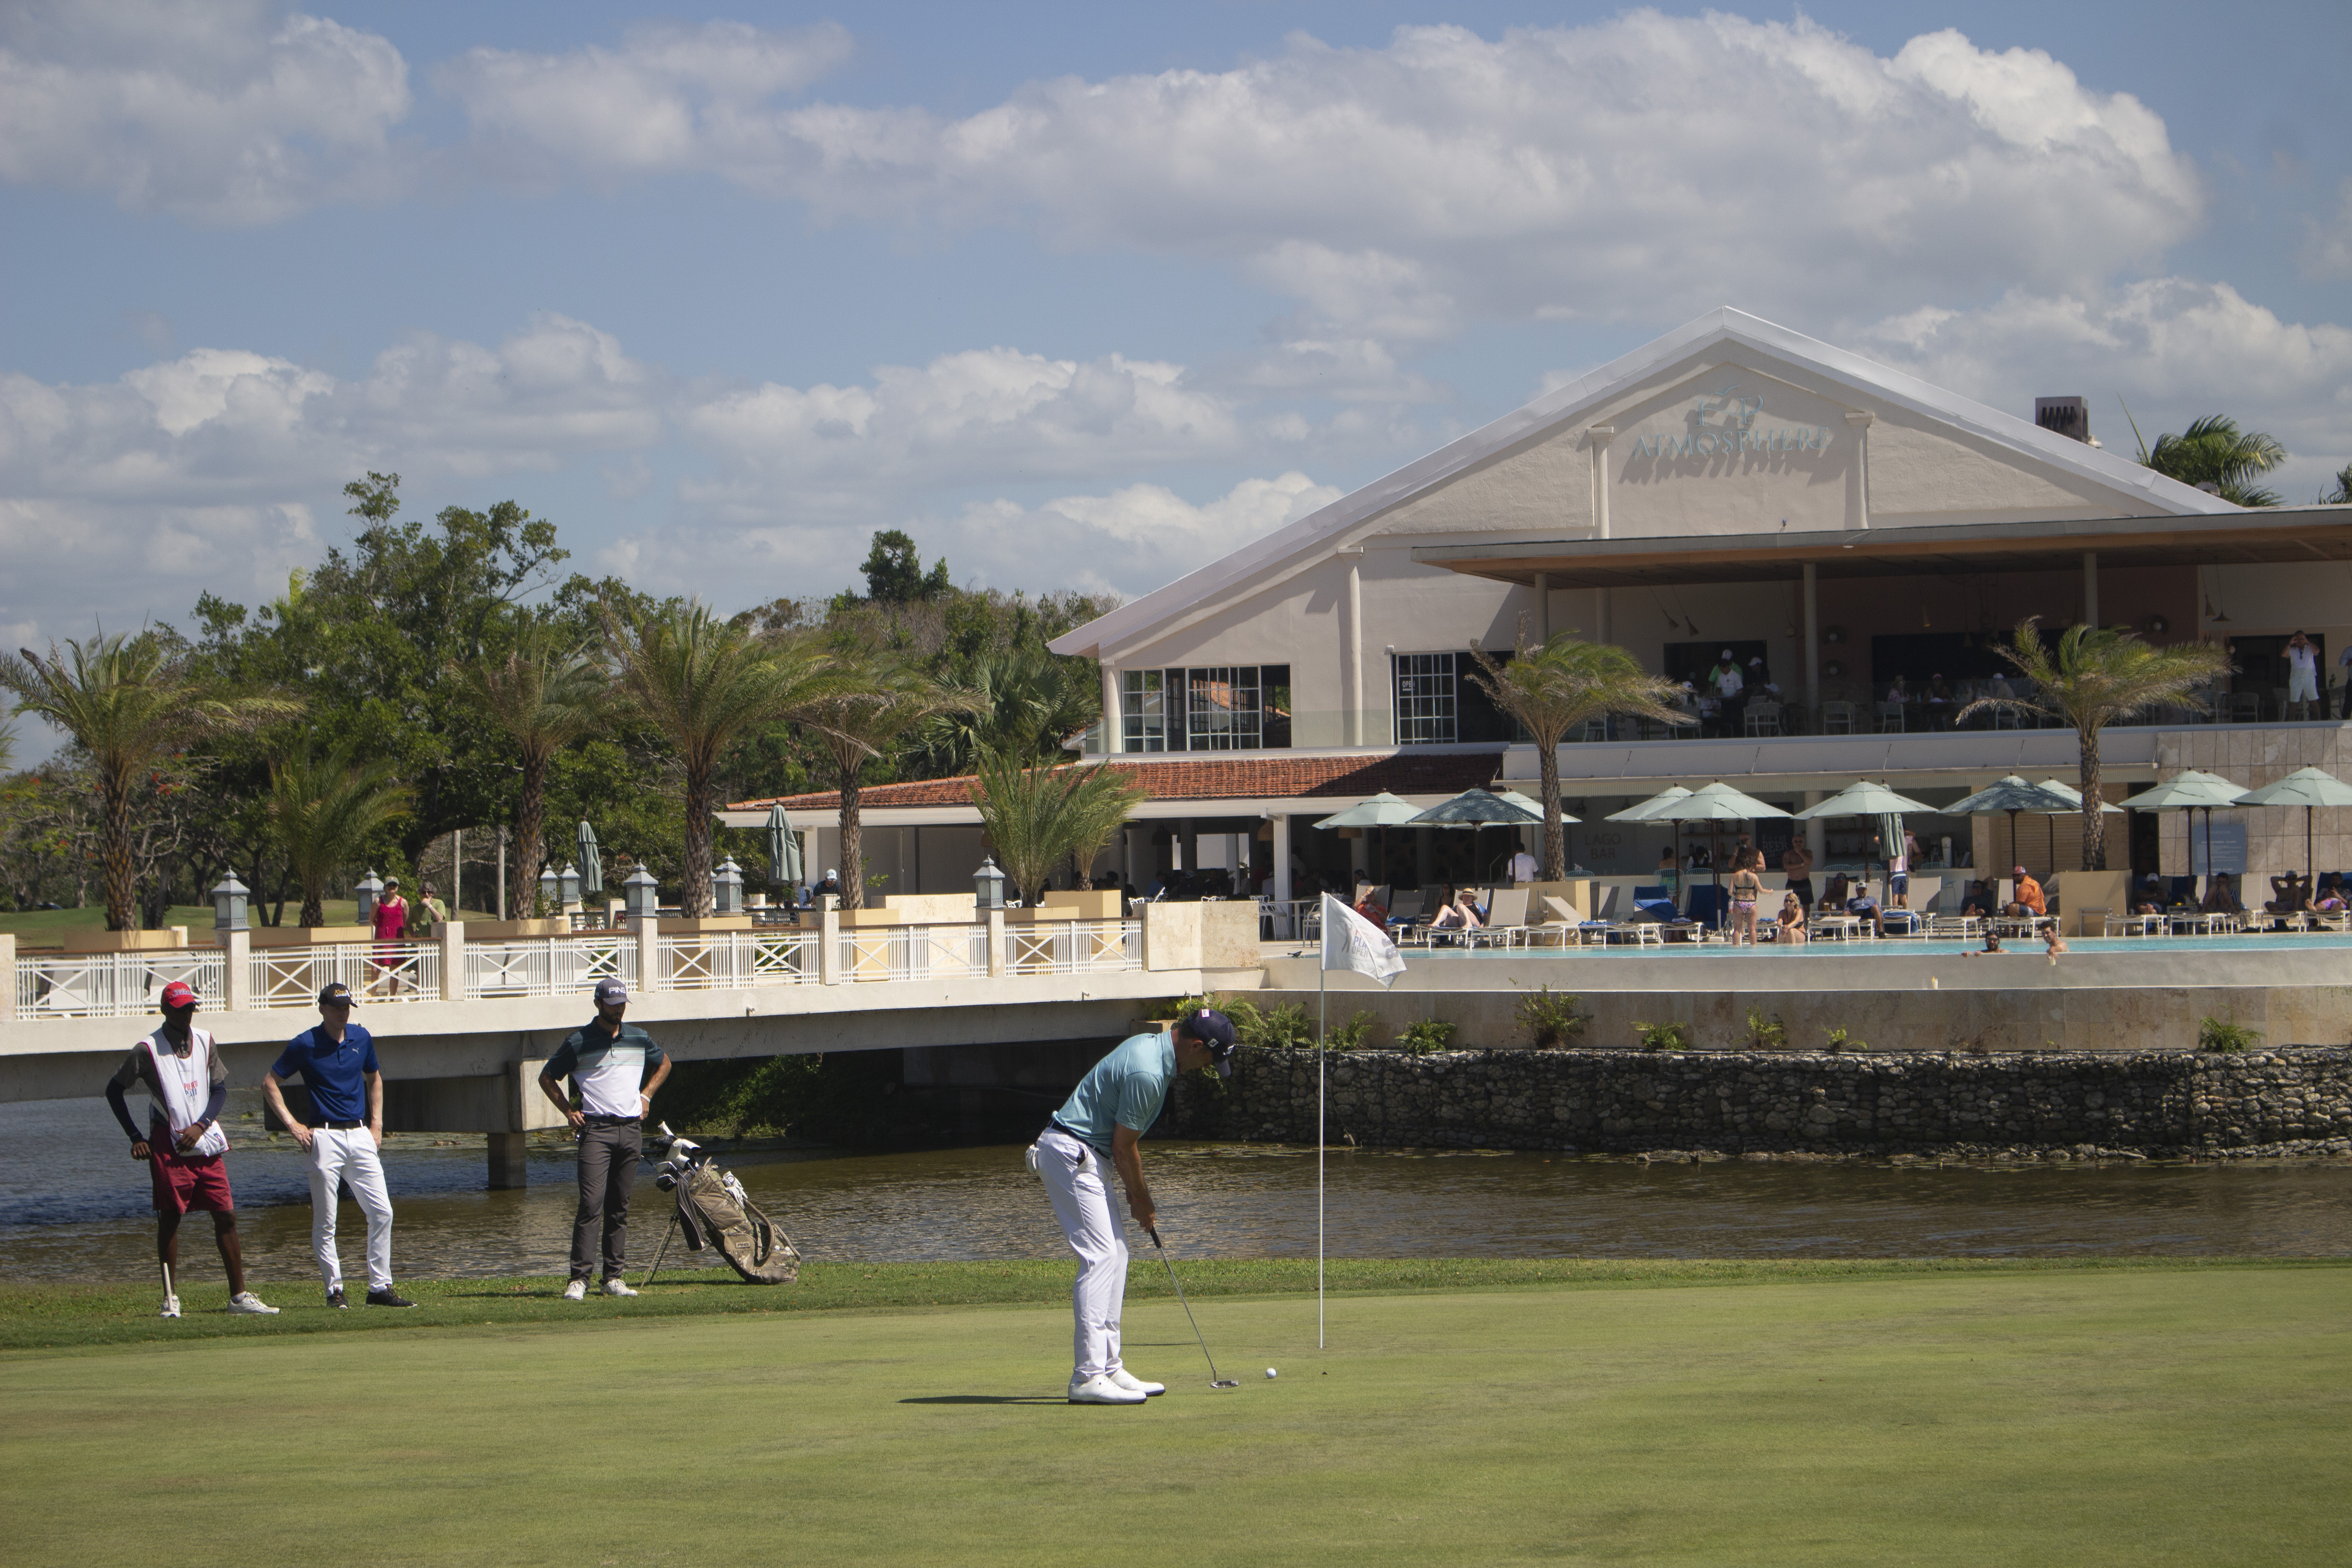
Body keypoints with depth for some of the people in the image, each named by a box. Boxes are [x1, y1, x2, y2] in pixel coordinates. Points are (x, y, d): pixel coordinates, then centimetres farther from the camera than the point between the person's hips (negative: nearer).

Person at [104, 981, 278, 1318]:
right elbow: (113, 1091, 2)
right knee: (170, 1218, -2)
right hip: (168, 1147, -4)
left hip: (206, 1142, 4)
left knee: (226, 1215, 1)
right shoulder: (148, 1050, -5)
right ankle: (171, 1299, 4)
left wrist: (200, 1126, -5)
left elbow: (221, 1089, 11)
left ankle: (239, 1296, 4)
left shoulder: (205, 1042, 8)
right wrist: (136, 1137, -1)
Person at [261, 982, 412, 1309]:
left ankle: (380, 1288, 6)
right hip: (325, 1138, -5)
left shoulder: (361, 1038, 9)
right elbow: (269, 1083, 1)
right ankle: (335, 1289, 6)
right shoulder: (305, 1045, -5)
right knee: (325, 1222, -2)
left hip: (360, 1135, 5)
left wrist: (376, 1124, 15)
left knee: (382, 1212, 0)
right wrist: (292, 1125, -6)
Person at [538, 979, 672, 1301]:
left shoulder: (639, 1039, 11)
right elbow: (547, 1078, 8)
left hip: (631, 1129, 4)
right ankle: (579, 1279, -15)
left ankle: (614, 1277, 8)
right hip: (596, 1130, -4)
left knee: (620, 1208, 6)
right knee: (591, 1205, -13)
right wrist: (569, 1111, -1)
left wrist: (646, 1095, 17)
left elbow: (664, 1064, 30)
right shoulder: (579, 1042, -1)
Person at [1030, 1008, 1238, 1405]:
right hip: (1071, 1155, -11)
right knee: (1100, 1257, -14)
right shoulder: (1148, 1073, -23)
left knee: (1116, 1252, 12)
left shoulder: (1150, 1046, 10)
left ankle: (1109, 1369, 14)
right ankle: (1088, 1377, -18)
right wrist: (1141, 1199, -1)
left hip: (1087, 1158, 11)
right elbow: (1123, 1146, -15)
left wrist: (1137, 1190, 16)